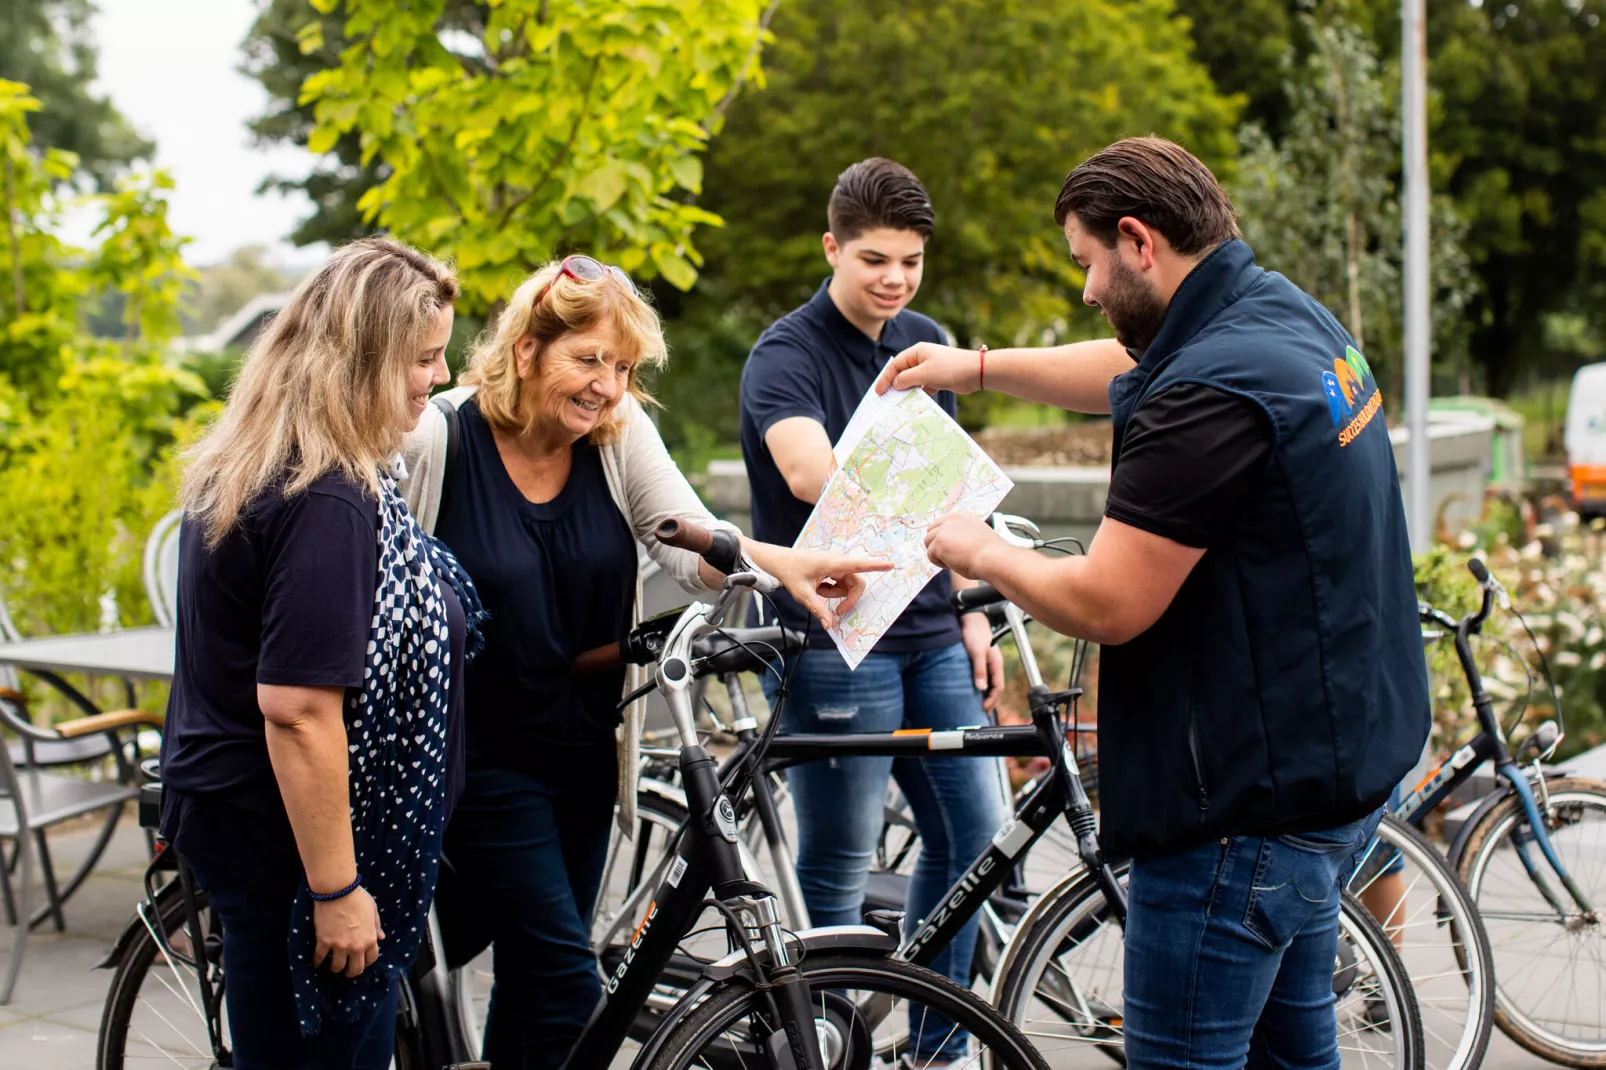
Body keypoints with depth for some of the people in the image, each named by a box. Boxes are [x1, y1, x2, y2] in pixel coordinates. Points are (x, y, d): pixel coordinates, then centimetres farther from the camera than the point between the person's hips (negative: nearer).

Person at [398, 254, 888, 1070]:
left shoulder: (621, 431, -3)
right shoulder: (436, 439, -15)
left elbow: (690, 545, -12)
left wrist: (779, 562, -33)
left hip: (584, 753, 5)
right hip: (485, 754, -5)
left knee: (534, 972, 16)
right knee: (567, 981, -10)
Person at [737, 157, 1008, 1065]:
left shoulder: (926, 343, 11)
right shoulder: (786, 356, -12)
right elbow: (812, 473, -32)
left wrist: (972, 615, 14)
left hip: (929, 634, 7)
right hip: (836, 640, -7)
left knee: (974, 830, 12)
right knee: (839, 867, 0)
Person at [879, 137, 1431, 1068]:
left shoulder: (1211, 394, -25)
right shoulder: (1290, 316, 7)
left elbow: (1104, 606, -24)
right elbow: (1129, 370, 26)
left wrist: (982, 552, -7)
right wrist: (978, 365, 29)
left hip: (1249, 800, -11)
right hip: (1337, 759, 11)